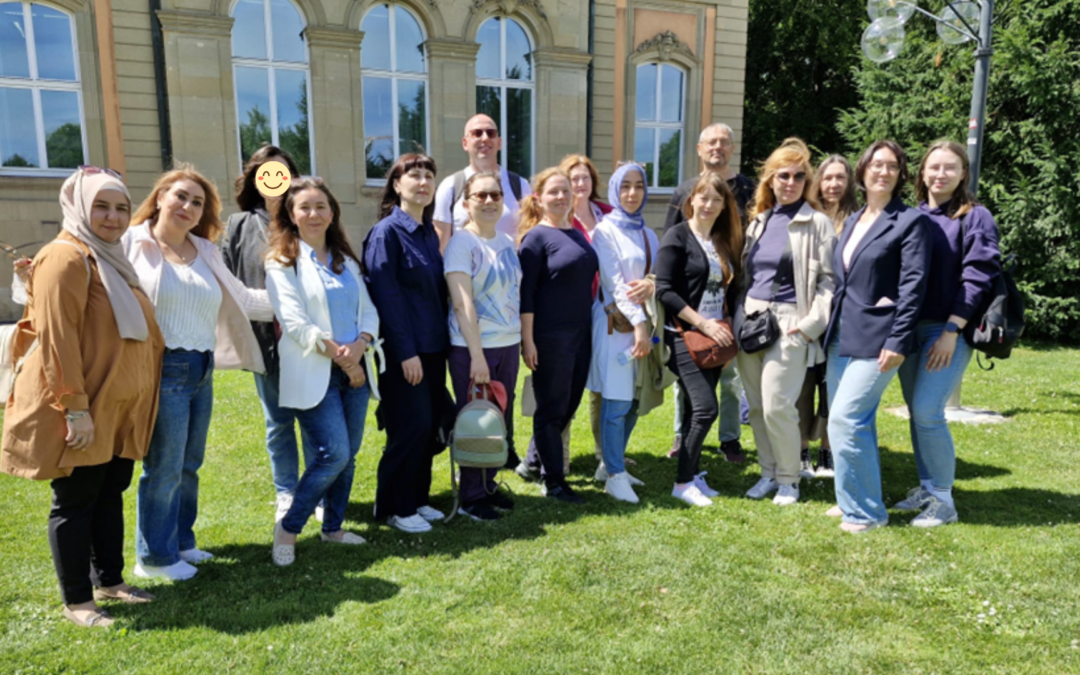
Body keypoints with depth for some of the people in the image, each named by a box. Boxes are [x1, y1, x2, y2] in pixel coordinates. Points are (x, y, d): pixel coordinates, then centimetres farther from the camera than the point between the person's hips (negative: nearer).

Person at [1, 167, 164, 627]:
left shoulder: (113, 259, 16)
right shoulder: (67, 258, -14)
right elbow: (56, 338, -20)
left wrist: (141, 396, 21)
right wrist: (75, 407, -23)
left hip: (120, 408, 9)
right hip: (83, 411, -9)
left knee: (110, 495, 16)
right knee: (75, 502, 3)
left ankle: (109, 580, 29)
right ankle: (76, 601, 15)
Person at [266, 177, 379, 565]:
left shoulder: (346, 260, 15)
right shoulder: (282, 262, -2)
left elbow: (369, 311, 9)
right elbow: (295, 322, -11)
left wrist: (359, 345, -11)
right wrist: (338, 354, -13)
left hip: (354, 370, 6)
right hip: (314, 374, -6)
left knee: (348, 455, 9)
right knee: (334, 454, -12)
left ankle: (333, 527, 27)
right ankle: (288, 527, 8)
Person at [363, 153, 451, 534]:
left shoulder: (429, 233, 13)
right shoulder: (386, 232, -10)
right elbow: (386, 295, -15)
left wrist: (443, 340, 9)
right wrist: (406, 351, -18)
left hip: (433, 347, 7)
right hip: (402, 351, -7)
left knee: (431, 426, 10)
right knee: (410, 428, -3)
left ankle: (418, 498, 26)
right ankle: (395, 508, 14)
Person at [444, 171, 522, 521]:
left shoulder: (507, 242, 10)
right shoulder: (461, 243, -10)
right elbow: (462, 303, -17)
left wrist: (521, 341, 9)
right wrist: (477, 355, -20)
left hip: (508, 345, 6)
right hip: (473, 348, -6)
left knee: (501, 420, 13)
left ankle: (489, 486, 28)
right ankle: (471, 497, 18)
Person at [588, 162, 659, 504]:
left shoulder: (648, 234, 16)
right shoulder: (605, 230, -3)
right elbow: (614, 282, -12)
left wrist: (652, 286, -15)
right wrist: (638, 323, -19)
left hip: (644, 320, 6)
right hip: (615, 322, -6)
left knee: (634, 401, 9)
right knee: (617, 402, -7)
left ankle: (615, 466, 22)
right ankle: (615, 476, 3)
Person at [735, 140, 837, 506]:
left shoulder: (817, 223, -3)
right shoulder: (759, 220, 14)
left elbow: (828, 280, -6)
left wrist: (811, 324, -13)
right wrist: (739, 314, 9)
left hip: (788, 323, -6)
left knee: (776, 405, -9)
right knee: (756, 405, 9)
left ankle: (788, 479, 12)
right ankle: (768, 473, 24)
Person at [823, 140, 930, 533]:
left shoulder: (910, 221, -6)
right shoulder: (853, 220, 15)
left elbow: (913, 286, -12)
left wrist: (898, 342, -17)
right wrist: (830, 327, 13)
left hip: (876, 338, -7)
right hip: (842, 335, 7)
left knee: (846, 419, -11)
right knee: (855, 421, 13)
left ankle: (866, 511, 3)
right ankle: (853, 500, 25)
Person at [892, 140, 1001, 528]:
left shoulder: (975, 217, -2)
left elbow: (977, 277, -9)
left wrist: (951, 330, -15)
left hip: (949, 329, -5)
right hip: (910, 327, 5)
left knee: (928, 410, -12)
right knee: (916, 410, 8)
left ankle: (944, 500, 2)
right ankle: (926, 488, 22)